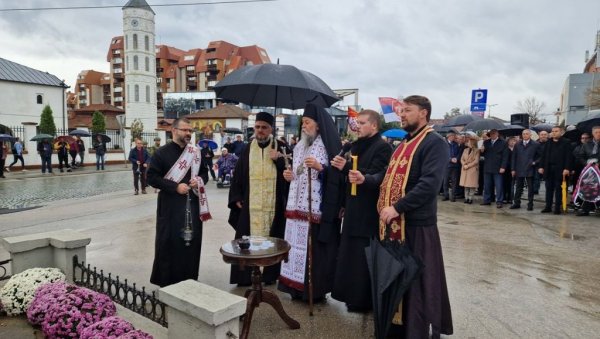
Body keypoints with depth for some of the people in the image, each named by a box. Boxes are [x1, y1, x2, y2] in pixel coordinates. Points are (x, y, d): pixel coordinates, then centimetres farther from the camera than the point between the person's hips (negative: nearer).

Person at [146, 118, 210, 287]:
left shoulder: (196, 152, 8)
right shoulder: (162, 153, -5)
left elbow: (204, 172, 17)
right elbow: (152, 177, -9)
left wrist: (198, 181, -6)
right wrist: (175, 186, -17)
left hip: (192, 204, 4)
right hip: (170, 205, -4)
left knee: (192, 241, 7)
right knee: (169, 243, 1)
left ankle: (189, 280, 20)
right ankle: (167, 280, 16)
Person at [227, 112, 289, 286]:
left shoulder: (280, 148, 3)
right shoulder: (247, 150, 9)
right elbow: (237, 176, 9)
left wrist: (278, 160, -15)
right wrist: (236, 198, 2)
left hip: (273, 205, -1)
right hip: (250, 205, 2)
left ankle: (270, 275, 16)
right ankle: (246, 275, 13)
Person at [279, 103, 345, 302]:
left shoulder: (329, 145, -6)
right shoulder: (300, 146, 16)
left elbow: (337, 175, -11)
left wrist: (320, 167, -25)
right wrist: (289, 175, 5)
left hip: (318, 208, -7)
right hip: (297, 206, 7)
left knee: (315, 247, -2)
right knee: (297, 244, 8)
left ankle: (316, 290, 10)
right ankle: (297, 287, 19)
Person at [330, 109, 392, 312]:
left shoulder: (382, 148, -11)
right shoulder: (356, 146, 14)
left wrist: (346, 167, -29)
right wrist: (344, 204, 15)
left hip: (369, 214, -8)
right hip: (354, 211, 8)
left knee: (364, 258, -1)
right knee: (352, 255, 14)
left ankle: (364, 300, 13)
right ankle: (354, 296, 28)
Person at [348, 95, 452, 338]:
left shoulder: (434, 143, -11)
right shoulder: (405, 144, 18)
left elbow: (430, 184, -23)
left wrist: (397, 207, -25)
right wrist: (365, 179, 3)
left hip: (417, 223, -8)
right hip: (393, 222, 9)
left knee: (416, 282, 2)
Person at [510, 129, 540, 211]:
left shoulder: (535, 144, 0)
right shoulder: (517, 145, 9)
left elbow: (540, 156, 3)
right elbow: (514, 157, 8)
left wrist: (535, 163, -11)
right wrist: (513, 169, 4)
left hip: (530, 170, -3)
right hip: (519, 170, 3)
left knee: (530, 188, 3)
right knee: (518, 188, 9)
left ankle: (530, 204, 11)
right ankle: (516, 203, 16)